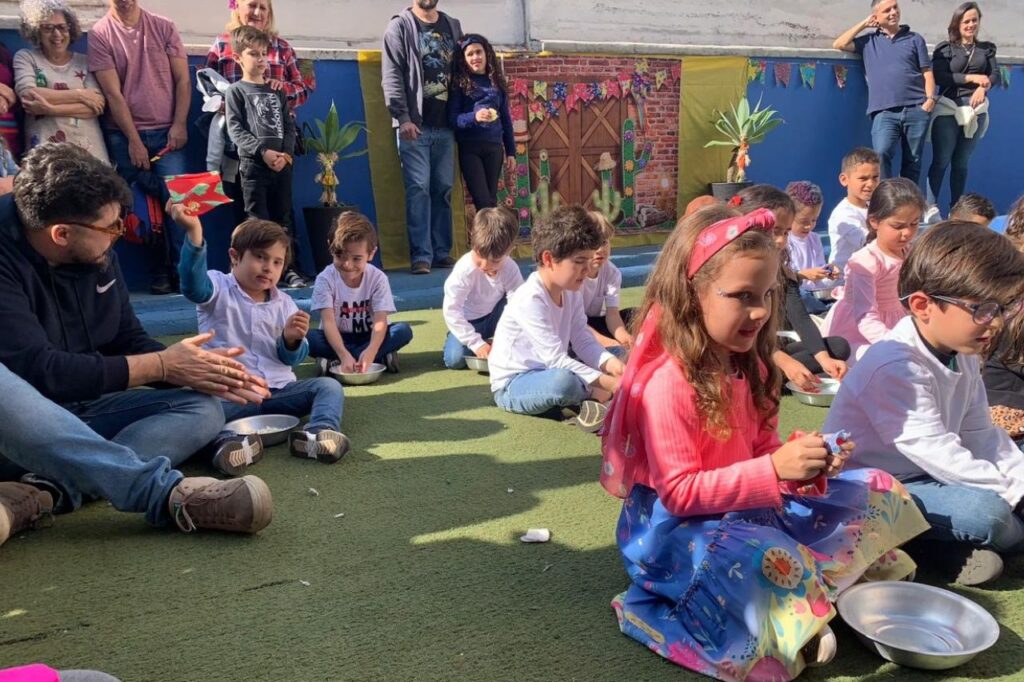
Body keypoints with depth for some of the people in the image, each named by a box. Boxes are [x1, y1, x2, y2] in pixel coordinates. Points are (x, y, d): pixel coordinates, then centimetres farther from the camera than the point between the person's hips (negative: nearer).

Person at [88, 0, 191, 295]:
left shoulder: (164, 27, 5)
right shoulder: (99, 34, -1)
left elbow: (182, 79, 4)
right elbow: (112, 92, -5)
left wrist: (179, 125, -6)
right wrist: (133, 140, -9)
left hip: (167, 132, 1)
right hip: (124, 135, -1)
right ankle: (160, 274, 9)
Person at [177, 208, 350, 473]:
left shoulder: (284, 304, 13)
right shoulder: (219, 289, 2)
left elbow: (291, 359, 11)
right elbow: (193, 285, -25)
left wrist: (292, 340, -14)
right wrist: (194, 233, -40)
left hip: (278, 390, 4)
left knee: (329, 386, -16)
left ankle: (320, 432, -43)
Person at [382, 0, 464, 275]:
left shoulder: (453, 26, 16)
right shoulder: (400, 27, 2)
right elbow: (392, 76, -7)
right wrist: (402, 117, -16)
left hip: (445, 125, 5)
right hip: (415, 124, -4)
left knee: (443, 188, 5)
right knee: (418, 188, -8)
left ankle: (442, 252, 12)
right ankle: (421, 255, -7)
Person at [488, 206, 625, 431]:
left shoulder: (571, 293, 1)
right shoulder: (530, 300, -25)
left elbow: (584, 342, -2)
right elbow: (557, 360, -29)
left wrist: (612, 364, -22)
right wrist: (610, 384, -32)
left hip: (547, 372, 9)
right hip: (512, 385, -9)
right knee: (564, 380, -38)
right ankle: (596, 395, -9)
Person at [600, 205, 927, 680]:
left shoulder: (747, 366, 2)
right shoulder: (668, 381, -25)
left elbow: (763, 449, 9)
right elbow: (680, 492, -25)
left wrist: (805, 468, -14)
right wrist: (774, 470, -31)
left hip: (749, 506, 9)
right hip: (677, 528, -9)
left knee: (875, 493, 8)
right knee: (768, 560, -39)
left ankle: (812, 584, -8)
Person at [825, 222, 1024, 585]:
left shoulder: (963, 354, 3)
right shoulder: (895, 367, -28)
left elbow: (981, 434, 10)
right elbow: (937, 454, -27)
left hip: (925, 475, 10)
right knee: (988, 511, -29)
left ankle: (944, 545, 1)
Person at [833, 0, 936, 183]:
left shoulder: (914, 39, 14)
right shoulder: (869, 40, 16)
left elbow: (927, 72, 10)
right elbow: (839, 45, 4)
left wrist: (930, 99, -5)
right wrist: (863, 24, 10)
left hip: (916, 109, 1)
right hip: (884, 112, -1)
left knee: (913, 160, 4)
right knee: (881, 154, -23)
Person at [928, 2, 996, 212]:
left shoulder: (987, 48, 14)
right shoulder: (945, 48, 3)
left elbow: (995, 74, 6)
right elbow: (939, 77, -9)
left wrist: (983, 87, -16)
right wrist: (971, 78, -14)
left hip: (976, 111, 4)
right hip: (948, 109, -4)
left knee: (962, 162, 8)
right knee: (941, 161, -7)